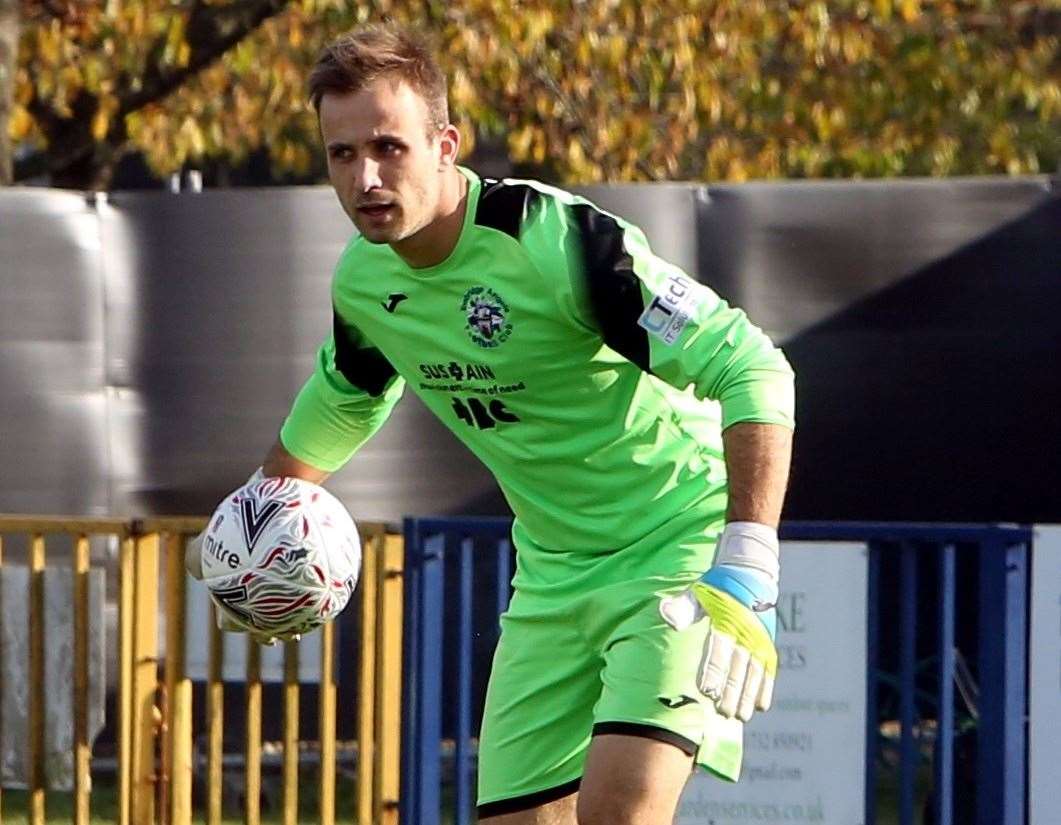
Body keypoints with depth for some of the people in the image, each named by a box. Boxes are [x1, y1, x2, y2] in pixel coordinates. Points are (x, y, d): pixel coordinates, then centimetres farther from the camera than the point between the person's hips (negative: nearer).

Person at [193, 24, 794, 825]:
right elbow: (345, 397, 25)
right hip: (554, 574, 7)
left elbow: (754, 371, -27)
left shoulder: (558, 240, -24)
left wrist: (744, 577, -35)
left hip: (678, 548, -7)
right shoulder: (363, 279, -2)